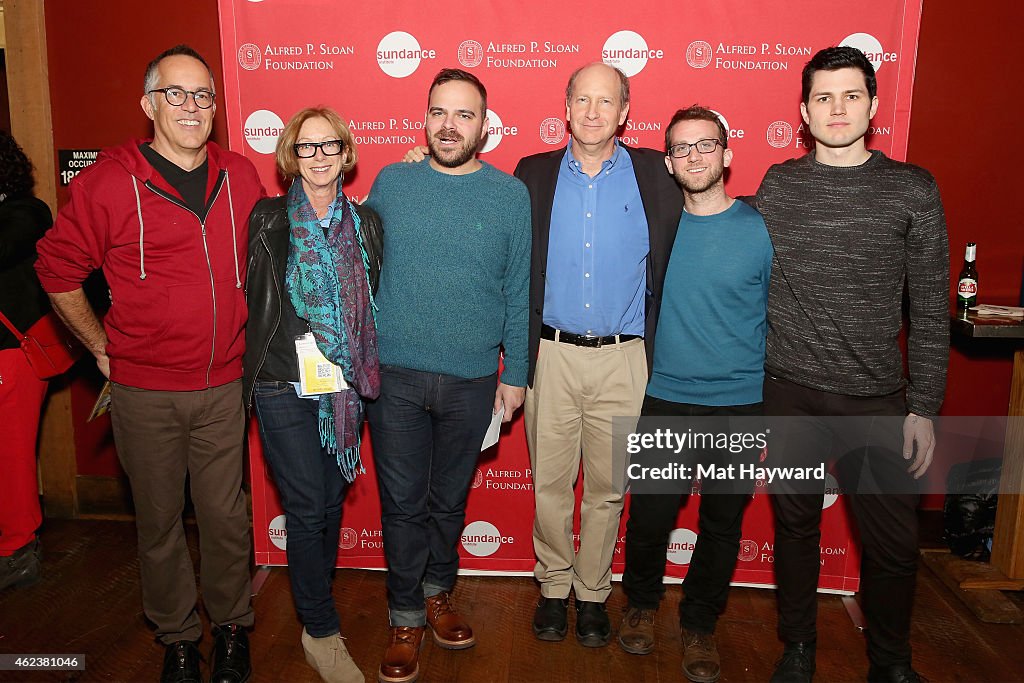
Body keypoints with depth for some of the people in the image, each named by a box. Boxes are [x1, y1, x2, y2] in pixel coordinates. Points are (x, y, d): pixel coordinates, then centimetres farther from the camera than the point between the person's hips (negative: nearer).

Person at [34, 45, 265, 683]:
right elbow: (58, 268, 3)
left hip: (224, 386, 2)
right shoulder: (109, 181, -7)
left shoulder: (241, 177, 3)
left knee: (226, 516, 11)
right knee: (159, 521, 13)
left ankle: (231, 626, 33)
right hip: (144, 392, -1)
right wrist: (103, 349, 2)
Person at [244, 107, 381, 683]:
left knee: (332, 501, 13)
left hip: (346, 386, 3)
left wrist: (361, 371, 3)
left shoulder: (365, 223, 5)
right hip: (285, 387, -3)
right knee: (307, 508, 1)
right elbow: (255, 300, 0)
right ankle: (322, 631, 18)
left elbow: (374, 304, 9)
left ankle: (314, 606, 35)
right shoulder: (269, 219, -3)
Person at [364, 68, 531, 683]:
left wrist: (516, 373, 4)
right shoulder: (391, 183, 2)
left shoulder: (510, 194, 1)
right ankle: (406, 617, 27)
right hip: (395, 374, 0)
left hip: (472, 378, 0)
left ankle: (439, 592, 39)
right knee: (403, 503, 8)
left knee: (450, 499, 16)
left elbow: (518, 291, 4)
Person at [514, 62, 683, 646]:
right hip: (551, 355, 1)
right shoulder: (534, 174, 4)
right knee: (550, 482, 10)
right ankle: (554, 587, 31)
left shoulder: (655, 175, 2)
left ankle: (593, 593, 31)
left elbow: (672, 267, 3)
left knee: (608, 486, 11)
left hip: (624, 358, 0)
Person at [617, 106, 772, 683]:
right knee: (650, 516, 7)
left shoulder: (762, 229, -4)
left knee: (723, 524, 11)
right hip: (663, 401, 1)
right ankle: (642, 604, 35)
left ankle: (700, 625, 34)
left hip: (740, 406, -1)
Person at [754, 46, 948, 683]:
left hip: (879, 398, 0)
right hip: (792, 393, 1)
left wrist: (924, 407, -3)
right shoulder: (778, 185, 3)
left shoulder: (913, 189, -1)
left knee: (895, 540, 7)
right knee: (796, 524, 13)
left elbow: (930, 309, 1)